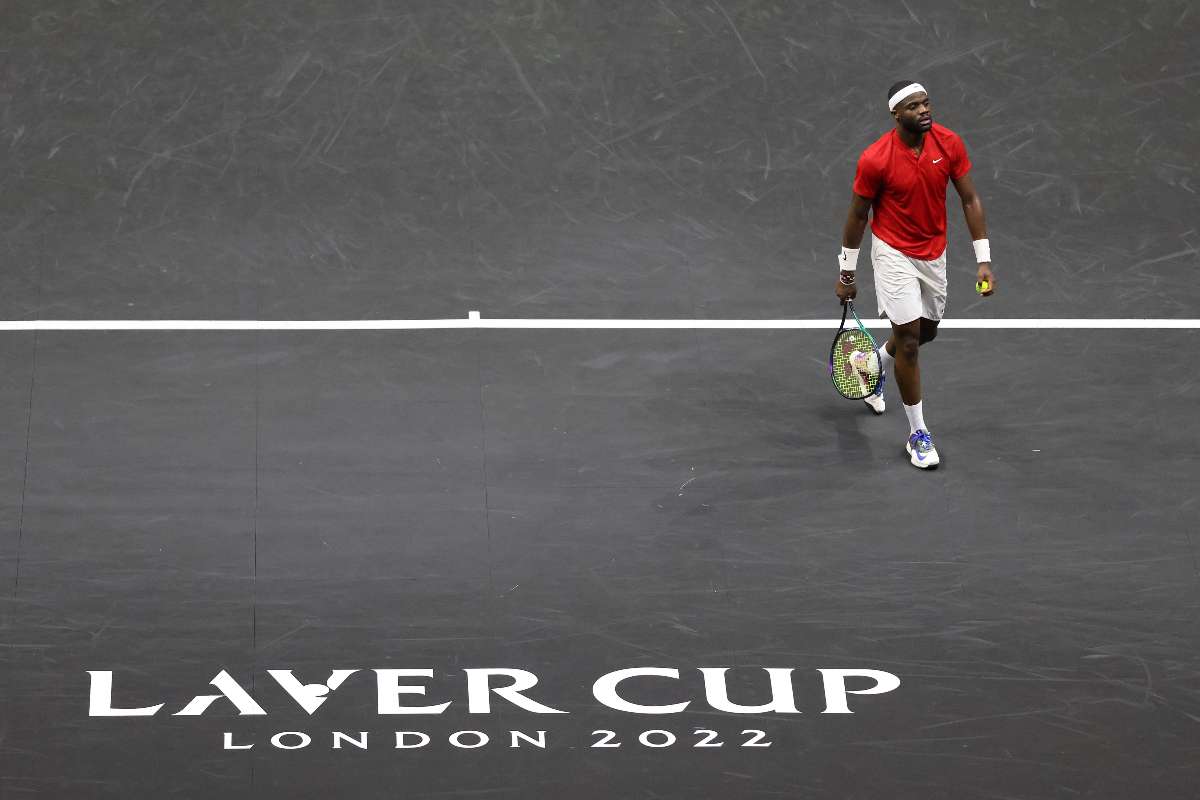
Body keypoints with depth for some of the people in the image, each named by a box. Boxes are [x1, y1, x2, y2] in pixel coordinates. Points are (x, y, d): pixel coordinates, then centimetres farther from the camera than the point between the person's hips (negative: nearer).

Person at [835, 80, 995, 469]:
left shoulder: (949, 144, -13)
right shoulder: (875, 159, -23)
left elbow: (970, 200, -5)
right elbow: (857, 215, -10)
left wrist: (984, 261, -9)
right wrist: (846, 274, -2)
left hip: (934, 254, 5)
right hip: (894, 254, -5)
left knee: (926, 331, 20)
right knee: (909, 338, -8)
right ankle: (918, 434, 4)